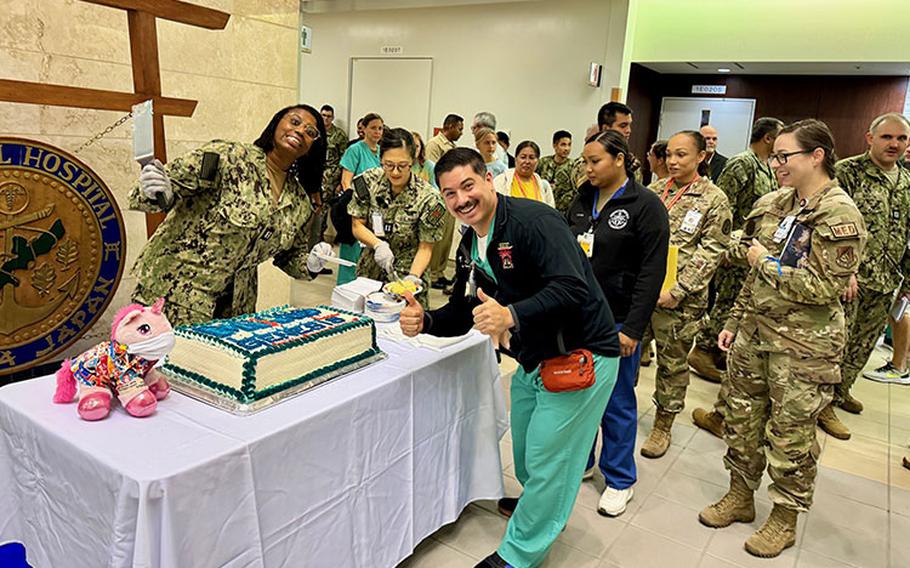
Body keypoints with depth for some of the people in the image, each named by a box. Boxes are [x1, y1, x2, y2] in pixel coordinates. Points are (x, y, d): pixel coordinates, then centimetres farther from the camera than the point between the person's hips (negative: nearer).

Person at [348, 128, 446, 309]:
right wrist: (378, 244, -22)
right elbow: (358, 225, -3)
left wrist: (413, 277, -29)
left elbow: (425, 247, -13)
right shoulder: (368, 181, -11)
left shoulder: (428, 198, -20)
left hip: (406, 274, -3)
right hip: (369, 271, 3)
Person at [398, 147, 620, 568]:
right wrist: (424, 321, -12)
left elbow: (571, 288, -33)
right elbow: (462, 312, 8)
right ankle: (545, 505, 53)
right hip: (532, 361, 9)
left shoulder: (533, 221, -23)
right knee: (526, 451, 24)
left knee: (546, 460, 3)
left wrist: (511, 315, -45)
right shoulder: (470, 246, 5)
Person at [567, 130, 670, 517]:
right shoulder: (582, 199, 8)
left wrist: (633, 328, -16)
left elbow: (652, 272, -13)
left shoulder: (646, 205, -9)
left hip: (617, 321, -5)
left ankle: (620, 480, 25)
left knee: (617, 402, 7)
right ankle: (580, 461, 34)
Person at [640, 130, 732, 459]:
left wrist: (677, 291, -17)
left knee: (672, 361, 9)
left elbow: (710, 252, -9)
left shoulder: (714, 200, -4)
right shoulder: (655, 190, 9)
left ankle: (663, 424, 26)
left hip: (678, 296, -4)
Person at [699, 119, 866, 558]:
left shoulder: (841, 216, -14)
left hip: (803, 344, -6)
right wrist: (734, 321, 12)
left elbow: (823, 288, -21)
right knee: (741, 418, 16)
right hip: (753, 331, 7)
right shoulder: (773, 205, 6)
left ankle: (785, 519, 27)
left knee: (790, 432, 7)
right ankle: (740, 496, 35)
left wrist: (767, 262, -13)